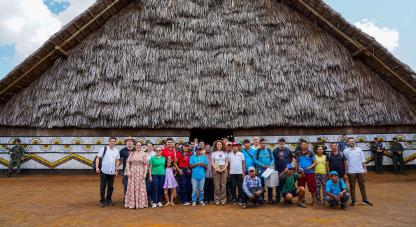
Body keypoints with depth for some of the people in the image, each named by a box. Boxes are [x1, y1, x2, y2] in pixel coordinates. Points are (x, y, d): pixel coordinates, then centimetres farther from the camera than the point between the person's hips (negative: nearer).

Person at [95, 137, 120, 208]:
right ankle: (102, 201, 18)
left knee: (111, 186, 11)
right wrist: (97, 167, -14)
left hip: (112, 172, 3)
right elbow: (98, 158, -5)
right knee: (102, 186, 5)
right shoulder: (103, 149, -5)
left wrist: (117, 170, 9)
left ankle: (109, 200, 25)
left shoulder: (117, 151, 6)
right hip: (104, 171, -3)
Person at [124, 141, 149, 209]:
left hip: (140, 173, -2)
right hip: (132, 172, 2)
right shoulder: (132, 153, 8)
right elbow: (128, 163, 5)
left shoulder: (144, 154, 2)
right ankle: (132, 203, 13)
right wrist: (128, 171, -6)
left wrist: (145, 173, -8)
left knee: (140, 188, 2)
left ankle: (141, 203, 12)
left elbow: (146, 164, -2)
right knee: (132, 188, 3)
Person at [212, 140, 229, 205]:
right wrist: (216, 168, -11)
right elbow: (212, 162, 3)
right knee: (216, 185, -2)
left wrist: (224, 168, -7)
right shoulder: (214, 153, 7)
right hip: (216, 169, -1)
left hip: (224, 169, 1)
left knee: (223, 185, 0)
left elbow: (227, 162, 9)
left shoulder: (224, 153, 11)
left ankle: (223, 200, 7)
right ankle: (217, 200, 5)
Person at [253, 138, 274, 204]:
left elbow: (272, 159, 6)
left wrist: (271, 165, -12)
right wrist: (262, 165, -13)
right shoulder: (257, 151, 1)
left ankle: (270, 198, 12)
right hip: (261, 170, -1)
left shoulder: (269, 150, 6)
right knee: (261, 184, 5)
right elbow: (255, 160, -4)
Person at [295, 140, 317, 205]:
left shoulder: (311, 153, 0)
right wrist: (296, 171, 8)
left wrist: (311, 167, -15)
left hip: (309, 172, -3)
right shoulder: (298, 154, 8)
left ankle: (314, 200, 13)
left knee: (312, 187, -1)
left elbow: (315, 162, 1)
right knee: (301, 187, 9)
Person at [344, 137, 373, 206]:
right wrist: (345, 172, -7)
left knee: (362, 186, 9)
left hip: (360, 170, 3)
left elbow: (363, 160, 8)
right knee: (352, 186, 6)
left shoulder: (359, 149, 6)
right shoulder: (346, 151, -2)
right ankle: (353, 200, 15)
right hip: (351, 171, -2)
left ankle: (365, 200, 19)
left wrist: (365, 168, 3)